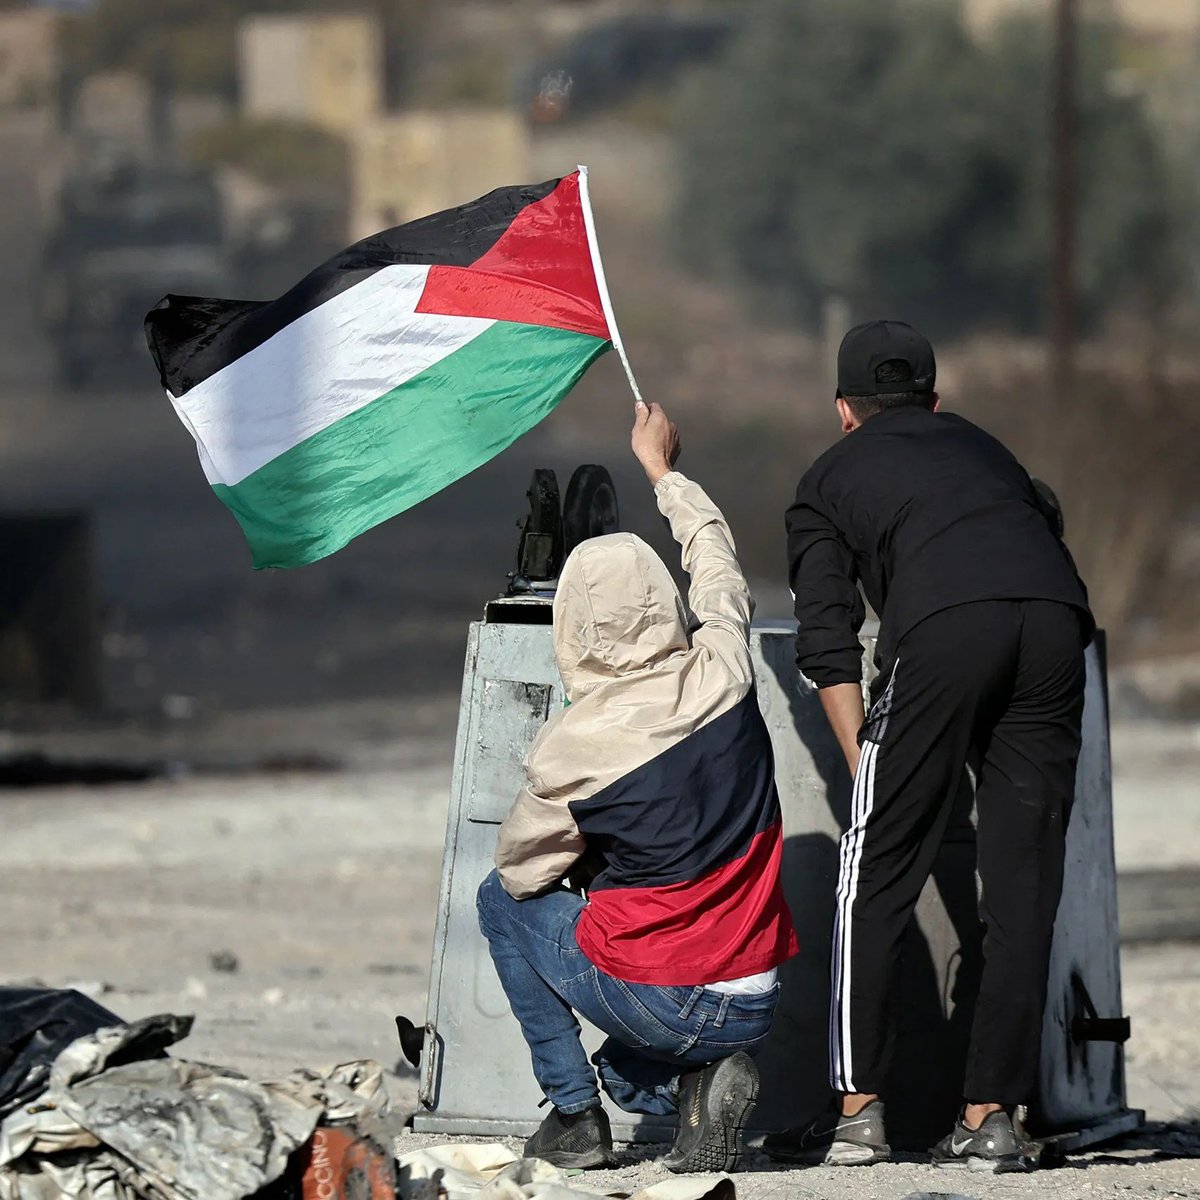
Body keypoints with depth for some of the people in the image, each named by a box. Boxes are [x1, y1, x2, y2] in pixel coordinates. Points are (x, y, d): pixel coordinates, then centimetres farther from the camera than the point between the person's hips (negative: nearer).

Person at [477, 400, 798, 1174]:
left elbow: (521, 872, 1)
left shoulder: (570, 749, -16)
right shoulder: (723, 676, -6)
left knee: (503, 902, 22)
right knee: (628, 1075, 37)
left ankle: (573, 1114, 16)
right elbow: (719, 564, 17)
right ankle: (702, 1082, 5)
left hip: (656, 1005, -5)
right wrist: (662, 470, 33)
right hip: (755, 1009, 5)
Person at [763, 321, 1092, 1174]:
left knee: (877, 879, 6)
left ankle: (858, 1110, 5)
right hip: (1056, 620, 3)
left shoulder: (829, 480, 27)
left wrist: (867, 768, 14)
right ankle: (991, 1118, 4)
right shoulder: (980, 447, 38)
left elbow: (828, 645, 15)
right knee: (1022, 888, 6)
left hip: (943, 624, -3)